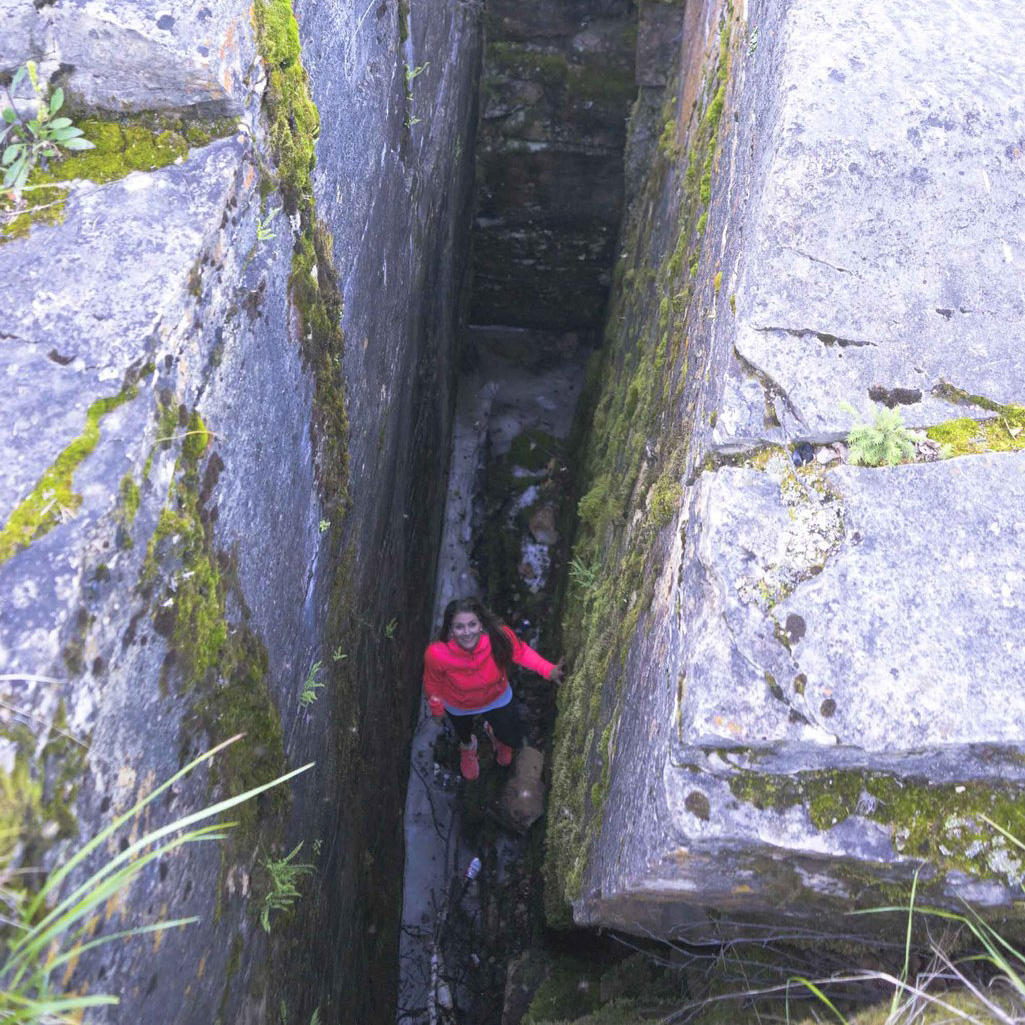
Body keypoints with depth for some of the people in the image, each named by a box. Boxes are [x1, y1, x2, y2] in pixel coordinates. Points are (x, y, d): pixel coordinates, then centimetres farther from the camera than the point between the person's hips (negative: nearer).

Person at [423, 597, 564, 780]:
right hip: (458, 706, 0)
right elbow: (433, 683, -19)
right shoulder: (436, 654, -42)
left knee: (514, 742, 20)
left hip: (497, 697, 0)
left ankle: (494, 731, 57)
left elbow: (521, 652, -19)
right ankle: (467, 746, 73)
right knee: (463, 732, 33)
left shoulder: (499, 637, -42)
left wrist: (548, 670, -32)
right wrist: (436, 708, -1)